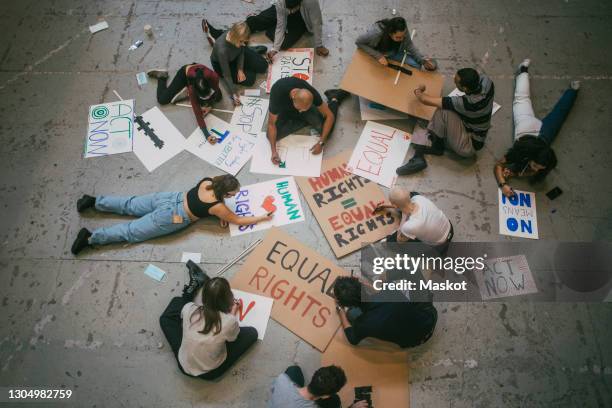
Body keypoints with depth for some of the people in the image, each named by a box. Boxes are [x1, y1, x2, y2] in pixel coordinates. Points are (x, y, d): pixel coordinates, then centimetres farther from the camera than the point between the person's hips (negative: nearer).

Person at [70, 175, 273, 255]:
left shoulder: (207, 181, -1)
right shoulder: (218, 207, -19)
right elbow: (238, 221, -8)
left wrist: (221, 213, 8)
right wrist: (263, 218, -1)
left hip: (170, 198, 7)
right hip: (169, 218, -7)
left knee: (130, 205, 19)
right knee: (131, 232, 0)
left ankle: (93, 201, 21)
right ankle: (90, 238, -2)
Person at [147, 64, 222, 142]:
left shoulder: (213, 77, -41)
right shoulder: (192, 87, -44)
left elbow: (215, 90, -17)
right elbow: (197, 111, -45)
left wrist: (210, 106, -30)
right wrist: (207, 135, -53)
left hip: (200, 72, 4)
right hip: (184, 73, -3)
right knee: (162, 100, -6)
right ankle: (162, 76, 23)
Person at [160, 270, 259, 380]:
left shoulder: (189, 309, -23)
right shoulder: (229, 321, -30)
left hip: (184, 367, 2)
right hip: (210, 373, -1)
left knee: (166, 317, 14)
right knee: (252, 333, 10)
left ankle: (192, 288, 31)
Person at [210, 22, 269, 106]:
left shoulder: (238, 37, -28)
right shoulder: (222, 50, -43)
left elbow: (241, 51, -6)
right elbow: (226, 75, -35)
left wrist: (240, 69, -17)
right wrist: (234, 94, -35)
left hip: (236, 55, 4)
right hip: (221, 64, -4)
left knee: (263, 66, 0)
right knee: (248, 80, -12)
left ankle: (255, 51, 30)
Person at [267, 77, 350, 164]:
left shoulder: (311, 93, -35)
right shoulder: (277, 94, -40)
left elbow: (329, 116, -24)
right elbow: (271, 123, -29)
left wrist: (321, 143, -31)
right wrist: (274, 151, -38)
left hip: (303, 102, 0)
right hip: (284, 109, 0)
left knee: (326, 131, -17)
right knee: (272, 135, -24)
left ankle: (334, 99, 12)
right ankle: (306, 121, -2)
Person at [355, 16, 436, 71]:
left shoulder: (403, 30, -27)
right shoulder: (377, 33, -39)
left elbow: (409, 45, -11)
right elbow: (359, 42, -27)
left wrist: (422, 59, -25)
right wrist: (378, 56, -33)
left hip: (394, 52, 3)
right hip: (376, 53, -3)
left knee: (416, 65, -12)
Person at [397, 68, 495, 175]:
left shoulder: (467, 103, -35)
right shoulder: (485, 80, -15)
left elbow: (425, 100, -27)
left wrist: (418, 92, -6)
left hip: (469, 146, -9)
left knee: (443, 111, -27)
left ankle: (437, 147, -5)